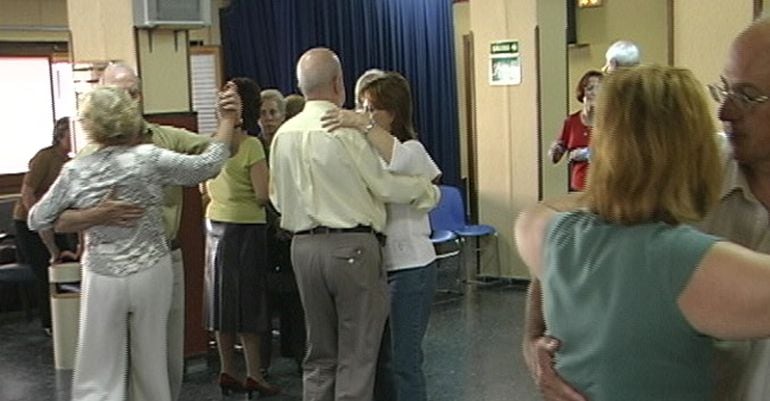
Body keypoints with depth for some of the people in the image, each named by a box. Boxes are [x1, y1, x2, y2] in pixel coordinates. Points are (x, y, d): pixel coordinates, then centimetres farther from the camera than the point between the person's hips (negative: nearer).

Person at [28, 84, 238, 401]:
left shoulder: (75, 172, -4)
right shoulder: (149, 159, -10)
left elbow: (37, 220, 6)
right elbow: (207, 165, -5)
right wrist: (228, 121, 5)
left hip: (102, 279, 0)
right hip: (150, 273, 0)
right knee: (151, 362, 15)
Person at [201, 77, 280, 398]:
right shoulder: (251, 145, -15)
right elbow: (263, 194, -18)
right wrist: (252, 199, 3)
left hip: (216, 224, 6)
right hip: (245, 228, -6)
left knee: (223, 300, 12)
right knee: (248, 302, 0)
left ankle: (227, 371, 21)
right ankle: (254, 375, 6)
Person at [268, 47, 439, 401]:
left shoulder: (283, 134, 6)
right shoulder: (345, 130, -13)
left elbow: (277, 198, 13)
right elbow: (384, 186, -7)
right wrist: (426, 190, 10)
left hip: (303, 246, 6)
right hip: (351, 246, -6)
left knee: (319, 355, 16)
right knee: (356, 357, 3)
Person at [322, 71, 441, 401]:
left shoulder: (412, 150, -8)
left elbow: (397, 160, -33)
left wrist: (362, 124, -36)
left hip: (409, 267, -7)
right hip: (375, 264, 7)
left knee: (404, 360, -1)